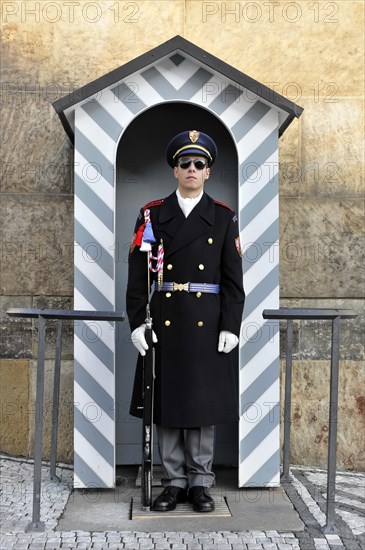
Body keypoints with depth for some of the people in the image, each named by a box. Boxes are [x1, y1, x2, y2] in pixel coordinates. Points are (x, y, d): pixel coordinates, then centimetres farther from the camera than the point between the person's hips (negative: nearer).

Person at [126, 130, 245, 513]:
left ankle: (200, 482, 18)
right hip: (164, 320, 1)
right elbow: (137, 274, 1)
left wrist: (231, 326, -7)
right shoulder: (152, 215, 5)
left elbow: (233, 278, 1)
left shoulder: (224, 218, 5)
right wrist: (136, 322, -6)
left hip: (208, 322, 0)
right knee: (165, 399, 5)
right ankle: (174, 482, 18)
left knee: (203, 400, 5)